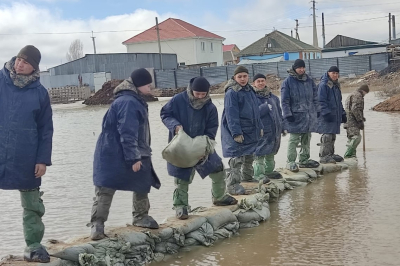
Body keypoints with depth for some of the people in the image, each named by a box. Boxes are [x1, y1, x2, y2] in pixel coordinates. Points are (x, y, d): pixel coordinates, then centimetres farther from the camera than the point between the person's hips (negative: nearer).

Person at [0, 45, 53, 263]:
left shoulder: (39, 92, 1)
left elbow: (46, 129, 4)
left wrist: (43, 159, -2)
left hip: (26, 158, 1)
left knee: (32, 204, 9)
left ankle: (33, 245, 20)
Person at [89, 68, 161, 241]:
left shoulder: (134, 101, 14)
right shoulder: (128, 103, -21)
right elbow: (127, 133, -25)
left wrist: (140, 155, 26)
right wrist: (133, 158, -24)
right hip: (114, 156, -11)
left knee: (142, 186, 18)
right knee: (105, 189, -8)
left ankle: (141, 216, 32)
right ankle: (97, 223, -6)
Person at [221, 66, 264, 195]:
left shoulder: (250, 90, 13)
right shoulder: (231, 93, -14)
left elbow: (255, 110, 21)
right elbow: (231, 114, -18)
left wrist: (259, 127, 19)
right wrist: (236, 133, -23)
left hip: (251, 130, 9)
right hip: (237, 131, -9)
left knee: (249, 155, 19)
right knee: (237, 158, -9)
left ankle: (246, 176, 36)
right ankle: (233, 184, -4)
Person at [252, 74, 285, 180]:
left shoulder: (273, 97, 15)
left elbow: (279, 113, 22)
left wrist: (283, 127, 20)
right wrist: (266, 107, -19)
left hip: (275, 130, 7)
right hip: (261, 131, -7)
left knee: (271, 153, 18)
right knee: (259, 154, -7)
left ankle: (269, 171, 31)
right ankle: (259, 174, 1)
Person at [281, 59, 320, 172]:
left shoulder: (309, 80, 11)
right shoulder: (288, 82, -6)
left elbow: (315, 97, 18)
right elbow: (285, 101, -8)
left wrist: (317, 110, 14)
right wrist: (288, 114, -13)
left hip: (309, 115, 6)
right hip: (296, 116, -6)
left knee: (306, 139, 14)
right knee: (294, 140, -5)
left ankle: (304, 160, 25)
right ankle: (290, 162, 1)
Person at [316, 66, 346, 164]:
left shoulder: (336, 85, 18)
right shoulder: (323, 85, -10)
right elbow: (321, 101, -16)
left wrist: (343, 114, 22)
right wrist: (327, 113, -22)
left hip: (335, 116, 9)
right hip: (326, 117, -9)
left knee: (332, 137, 13)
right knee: (326, 136, -10)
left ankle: (330, 154, 21)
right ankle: (323, 156, -7)